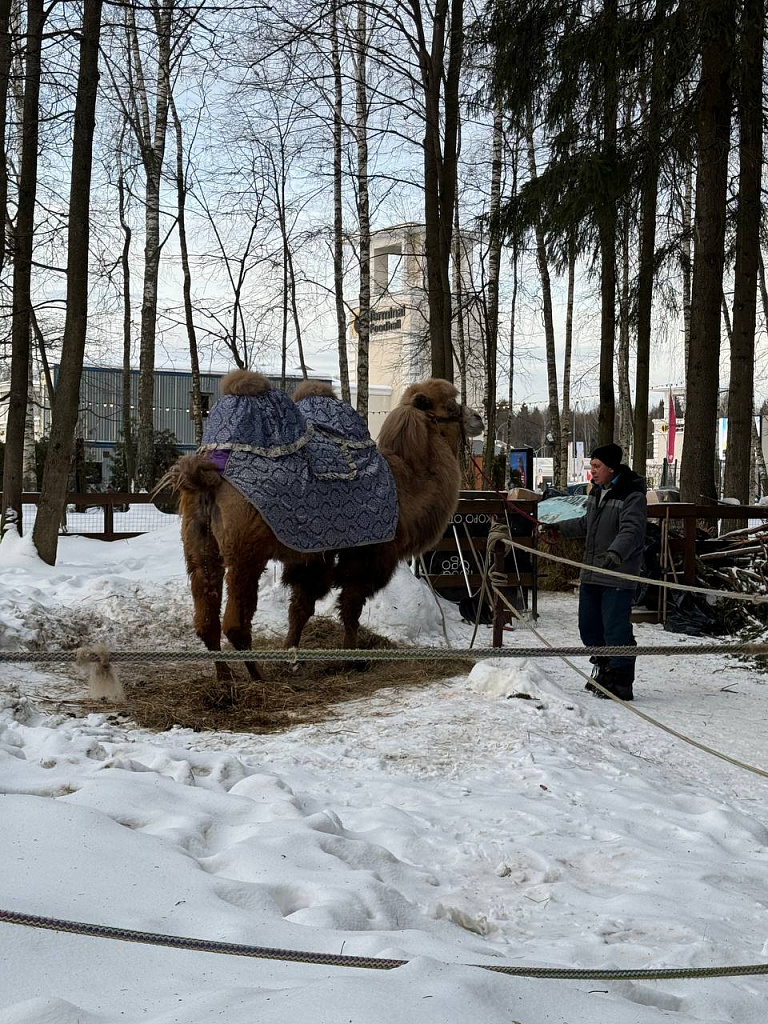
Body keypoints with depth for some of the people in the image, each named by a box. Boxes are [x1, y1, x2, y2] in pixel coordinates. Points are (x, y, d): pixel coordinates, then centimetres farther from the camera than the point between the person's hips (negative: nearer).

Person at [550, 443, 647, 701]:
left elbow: (631, 531, -27)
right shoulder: (598, 490, 14)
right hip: (592, 573, 9)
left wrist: (615, 554, -43)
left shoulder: (632, 496, -13)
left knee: (616, 631, -9)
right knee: (589, 627, 14)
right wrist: (559, 528, 34)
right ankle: (604, 673, 31)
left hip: (618, 575, -9)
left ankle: (621, 685, 0)